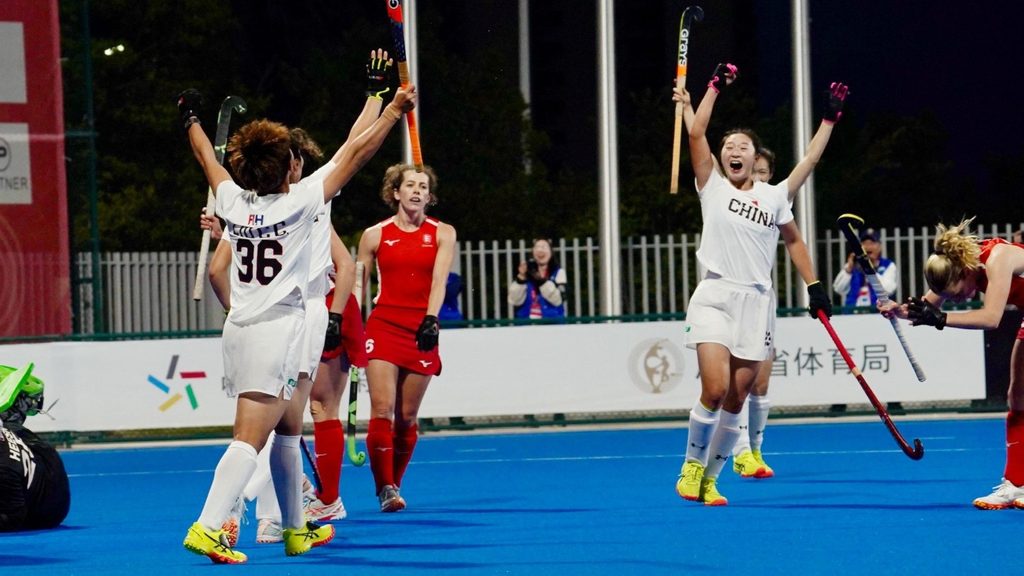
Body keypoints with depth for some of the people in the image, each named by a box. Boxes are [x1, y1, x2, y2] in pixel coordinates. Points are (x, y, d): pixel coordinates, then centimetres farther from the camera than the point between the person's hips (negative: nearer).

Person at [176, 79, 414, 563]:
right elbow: (355, 155, -3)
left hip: (239, 326, 7)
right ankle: (207, 527, -24)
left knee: (288, 430, 20)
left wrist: (191, 119, 43)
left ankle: (296, 530, 27)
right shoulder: (298, 203, -9)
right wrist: (395, 109, 7)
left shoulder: (233, 202, 4)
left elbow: (207, 157, 24)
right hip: (277, 329, -7)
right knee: (250, 438, -12)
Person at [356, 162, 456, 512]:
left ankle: (393, 486, 18)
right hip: (383, 326, -1)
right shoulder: (375, 235, 5)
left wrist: (431, 320, -21)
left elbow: (439, 281, -7)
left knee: (407, 417, 4)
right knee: (382, 411, -13)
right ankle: (385, 489, -11)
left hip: (422, 330, 1)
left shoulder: (442, 234, 5)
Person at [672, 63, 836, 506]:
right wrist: (716, 86, -2)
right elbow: (697, 134, -4)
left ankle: (709, 480, 12)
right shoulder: (713, 187, 6)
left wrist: (814, 287, 17)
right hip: (715, 298, -3)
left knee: (736, 399, 1)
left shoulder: (774, 197, 13)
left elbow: (794, 241, 23)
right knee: (715, 389, -18)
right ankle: (691, 466, 2)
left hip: (757, 304, 3)